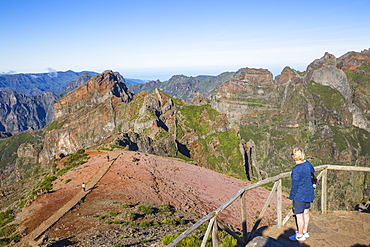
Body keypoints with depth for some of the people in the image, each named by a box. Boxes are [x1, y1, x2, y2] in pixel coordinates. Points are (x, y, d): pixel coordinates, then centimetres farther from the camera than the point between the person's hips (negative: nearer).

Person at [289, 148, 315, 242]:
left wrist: (292, 197, -8)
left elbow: (295, 185, -20)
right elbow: (312, 171, 20)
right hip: (308, 192, 8)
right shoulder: (307, 163, -3)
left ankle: (300, 235, 19)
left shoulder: (296, 169, -25)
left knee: (299, 215, 6)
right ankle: (305, 232, 35)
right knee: (306, 213, 20)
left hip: (300, 195, -8)